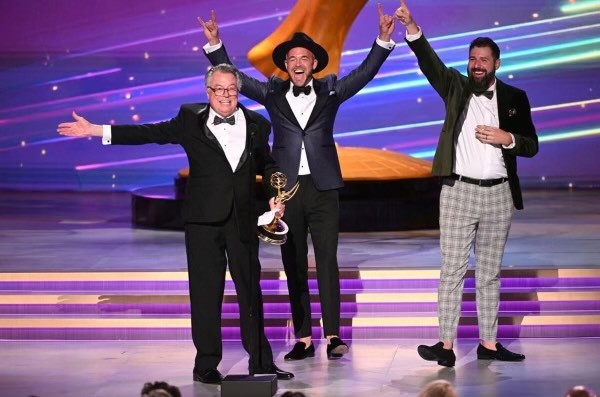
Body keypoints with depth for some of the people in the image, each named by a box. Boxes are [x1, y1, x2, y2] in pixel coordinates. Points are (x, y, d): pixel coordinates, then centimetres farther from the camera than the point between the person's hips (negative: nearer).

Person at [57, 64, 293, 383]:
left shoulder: (257, 125, 7)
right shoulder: (191, 119, 3)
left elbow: (266, 164, 17)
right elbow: (151, 133, 0)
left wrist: (276, 193, -3)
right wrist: (96, 131, -5)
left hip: (243, 219, 1)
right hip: (203, 219, -1)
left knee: (250, 291, 5)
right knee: (206, 293, 2)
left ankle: (261, 362, 13)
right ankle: (206, 364, 10)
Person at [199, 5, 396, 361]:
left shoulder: (330, 91, 6)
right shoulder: (273, 92, 8)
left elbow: (365, 73, -2)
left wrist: (383, 40, -14)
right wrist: (214, 43, -6)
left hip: (322, 187, -1)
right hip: (286, 188, 1)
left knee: (327, 260, -4)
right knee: (294, 265, 5)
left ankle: (333, 335, -4)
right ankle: (303, 338, 8)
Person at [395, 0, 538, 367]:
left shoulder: (514, 98, 8)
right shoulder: (456, 88, 4)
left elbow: (531, 145, 8)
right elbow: (429, 61, -12)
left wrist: (507, 138, -12)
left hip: (499, 194, 2)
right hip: (459, 191, -2)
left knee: (490, 273, 9)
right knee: (452, 270, -4)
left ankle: (489, 343, 13)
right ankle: (446, 344, -6)